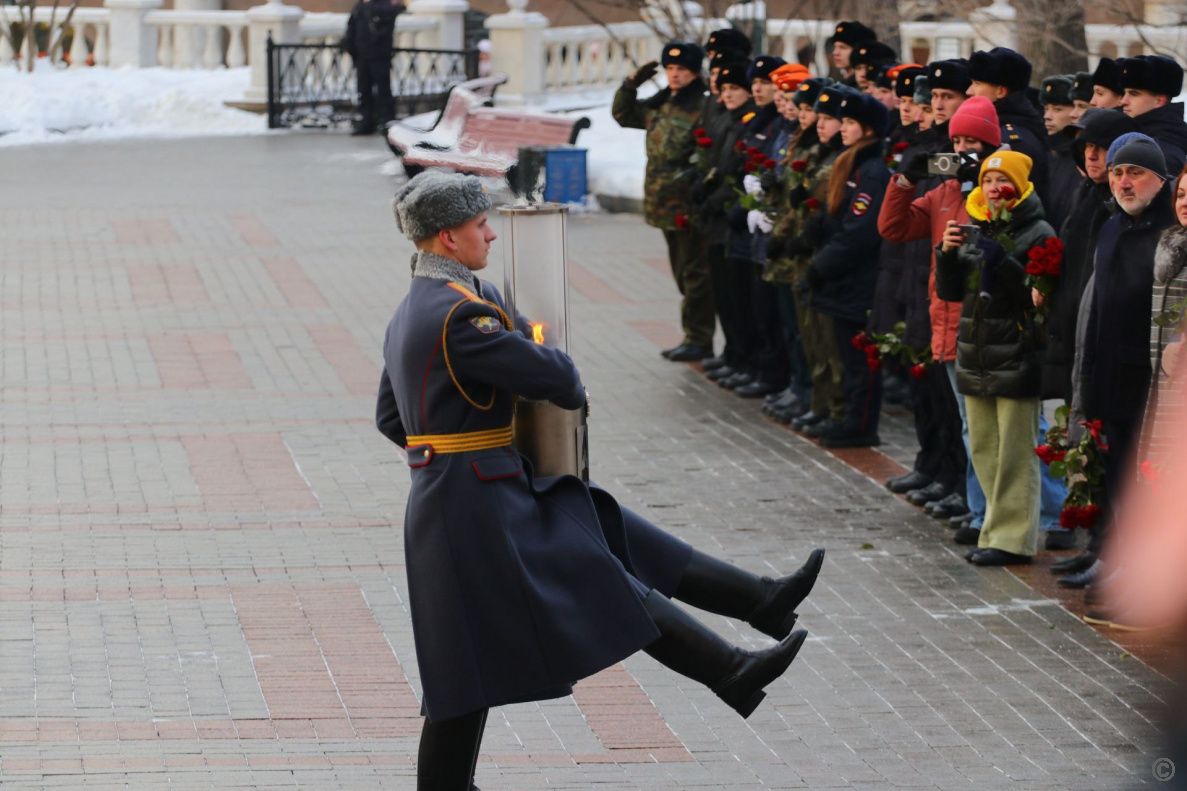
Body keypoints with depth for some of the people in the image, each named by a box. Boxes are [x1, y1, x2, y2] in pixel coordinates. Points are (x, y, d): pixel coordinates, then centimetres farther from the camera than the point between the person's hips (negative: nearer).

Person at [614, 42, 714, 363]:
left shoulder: (702, 109, -13)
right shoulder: (659, 105, 13)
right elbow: (623, 114, 28)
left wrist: (688, 178, -25)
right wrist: (632, 84, 14)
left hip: (689, 204, -9)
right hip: (665, 203, 9)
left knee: (694, 273, -3)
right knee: (682, 273, 14)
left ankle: (699, 339, 2)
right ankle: (694, 336, 22)